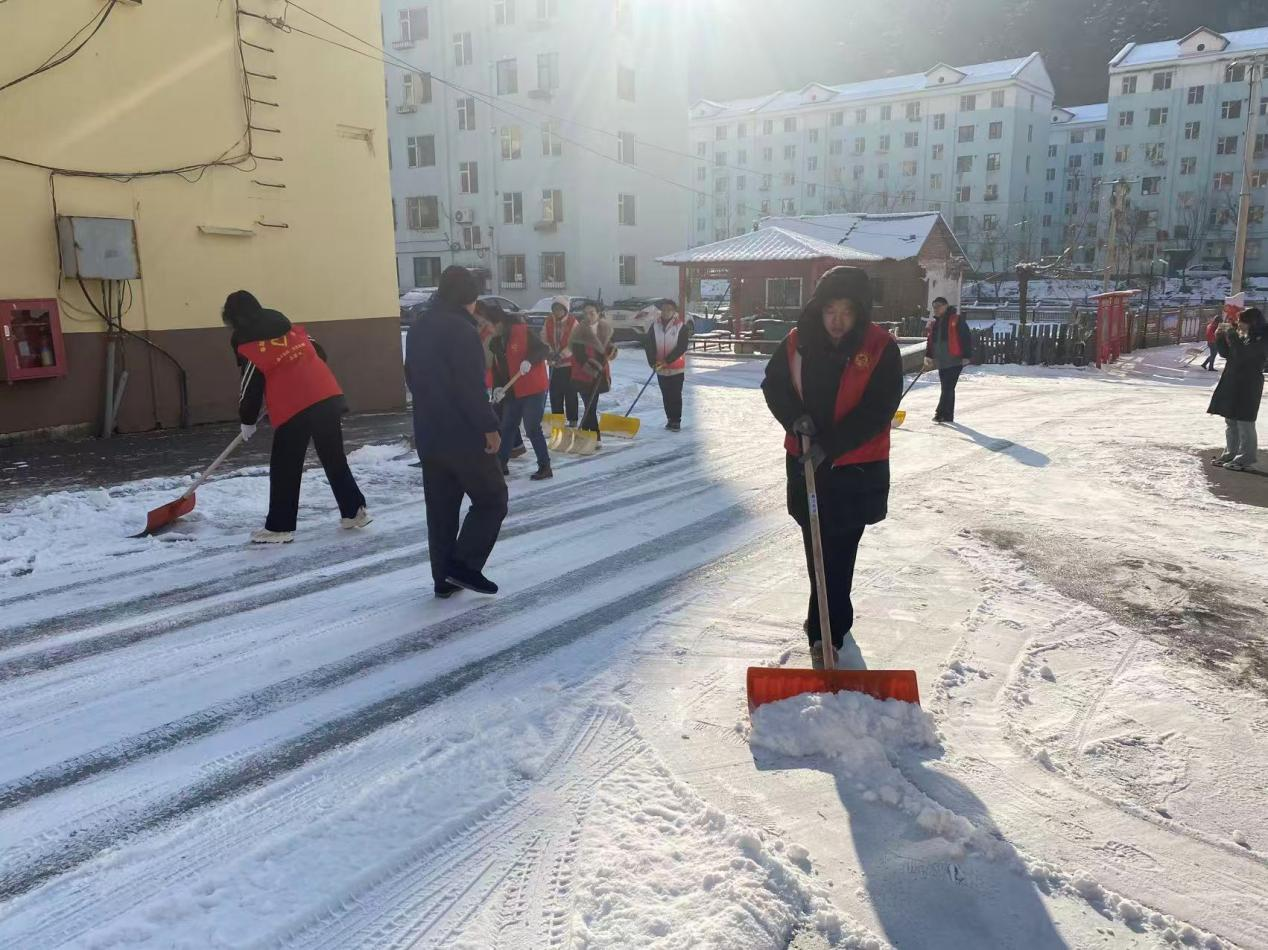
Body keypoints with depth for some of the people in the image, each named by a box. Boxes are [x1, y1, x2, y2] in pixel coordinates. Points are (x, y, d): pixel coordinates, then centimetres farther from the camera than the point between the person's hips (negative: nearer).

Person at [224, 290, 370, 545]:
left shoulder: (248, 346, -1)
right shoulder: (291, 328, 18)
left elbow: (250, 387, 0)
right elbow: (319, 354, 23)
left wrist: (247, 422, 13)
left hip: (293, 409, -6)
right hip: (327, 397, 6)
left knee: (284, 469, 4)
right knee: (335, 459, 16)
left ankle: (279, 527, 7)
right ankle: (354, 511, 20)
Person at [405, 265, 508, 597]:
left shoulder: (418, 328, 14)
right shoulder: (461, 329, -15)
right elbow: (472, 387, -21)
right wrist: (489, 427, -16)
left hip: (428, 435, 8)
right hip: (464, 435, -8)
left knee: (440, 508, 12)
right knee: (492, 499, 5)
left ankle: (444, 578, 16)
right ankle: (464, 564, -3)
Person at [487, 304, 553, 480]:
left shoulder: (522, 332, -13)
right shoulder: (495, 343, 9)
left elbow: (544, 349, -17)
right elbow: (497, 369, 12)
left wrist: (529, 360, -32)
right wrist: (499, 387, -3)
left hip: (534, 389, -8)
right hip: (512, 392, 8)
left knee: (532, 428, -7)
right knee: (507, 427, 13)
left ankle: (545, 467, 3)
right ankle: (501, 464, 25)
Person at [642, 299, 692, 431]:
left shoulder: (681, 327, -8)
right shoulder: (655, 325, 1)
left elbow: (681, 347, -14)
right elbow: (649, 345, -3)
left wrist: (667, 360, -20)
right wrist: (653, 362, -16)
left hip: (677, 368, -3)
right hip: (661, 369, 3)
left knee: (676, 395, -1)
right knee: (666, 396, 10)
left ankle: (676, 421, 6)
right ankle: (670, 419, 22)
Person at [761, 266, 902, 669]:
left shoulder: (882, 348, -12)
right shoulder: (797, 342, -3)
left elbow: (878, 410, -16)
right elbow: (773, 384, 7)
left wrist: (830, 445, -22)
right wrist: (795, 417, -12)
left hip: (857, 469, -3)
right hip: (806, 464, 4)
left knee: (836, 555, -2)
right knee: (819, 551, 14)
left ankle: (825, 632, 7)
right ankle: (833, 623, 33)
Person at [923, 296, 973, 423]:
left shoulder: (956, 321, -8)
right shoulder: (934, 324, 14)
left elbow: (967, 338, -10)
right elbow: (930, 341, 20)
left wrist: (967, 357, -13)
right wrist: (928, 357, 12)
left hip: (955, 361, -7)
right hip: (941, 362, 8)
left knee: (947, 388, -10)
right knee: (947, 389, 12)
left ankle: (941, 413, -11)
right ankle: (948, 416, 17)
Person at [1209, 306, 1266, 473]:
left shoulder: (1261, 338, -12)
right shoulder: (1243, 335, 13)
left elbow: (1242, 354, -24)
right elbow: (1226, 353, 17)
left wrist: (1232, 336, -17)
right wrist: (1221, 338, 3)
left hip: (1248, 385, -9)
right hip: (1232, 382, 9)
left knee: (1244, 421, -8)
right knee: (1230, 421, 13)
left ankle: (1246, 459, -4)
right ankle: (1231, 454, 22)